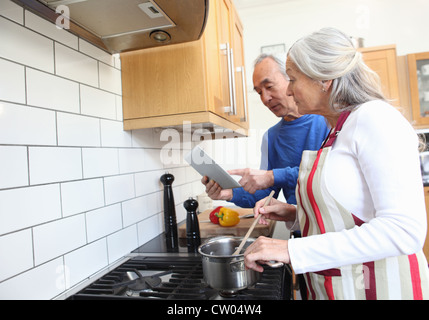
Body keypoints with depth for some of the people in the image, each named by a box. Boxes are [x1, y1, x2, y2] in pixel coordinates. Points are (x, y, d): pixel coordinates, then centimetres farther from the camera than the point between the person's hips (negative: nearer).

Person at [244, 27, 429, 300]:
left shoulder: (374, 117, -17)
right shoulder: (335, 133, 7)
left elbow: (403, 230, -27)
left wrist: (294, 249, -28)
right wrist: (295, 214, 0)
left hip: (380, 287, -7)